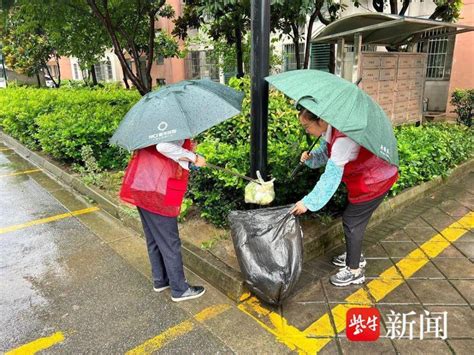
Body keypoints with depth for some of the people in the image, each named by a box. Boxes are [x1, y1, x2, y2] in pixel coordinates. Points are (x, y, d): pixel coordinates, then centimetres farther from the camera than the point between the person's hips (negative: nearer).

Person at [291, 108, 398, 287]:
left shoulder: (343, 139, -32)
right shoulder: (331, 131, -3)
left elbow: (331, 177, -33)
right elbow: (324, 153, 9)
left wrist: (308, 202, -29)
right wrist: (310, 157, -14)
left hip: (375, 181, -9)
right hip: (367, 178, 9)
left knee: (352, 222, -1)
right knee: (353, 219, 19)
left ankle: (354, 271, 15)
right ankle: (355, 256, 39)